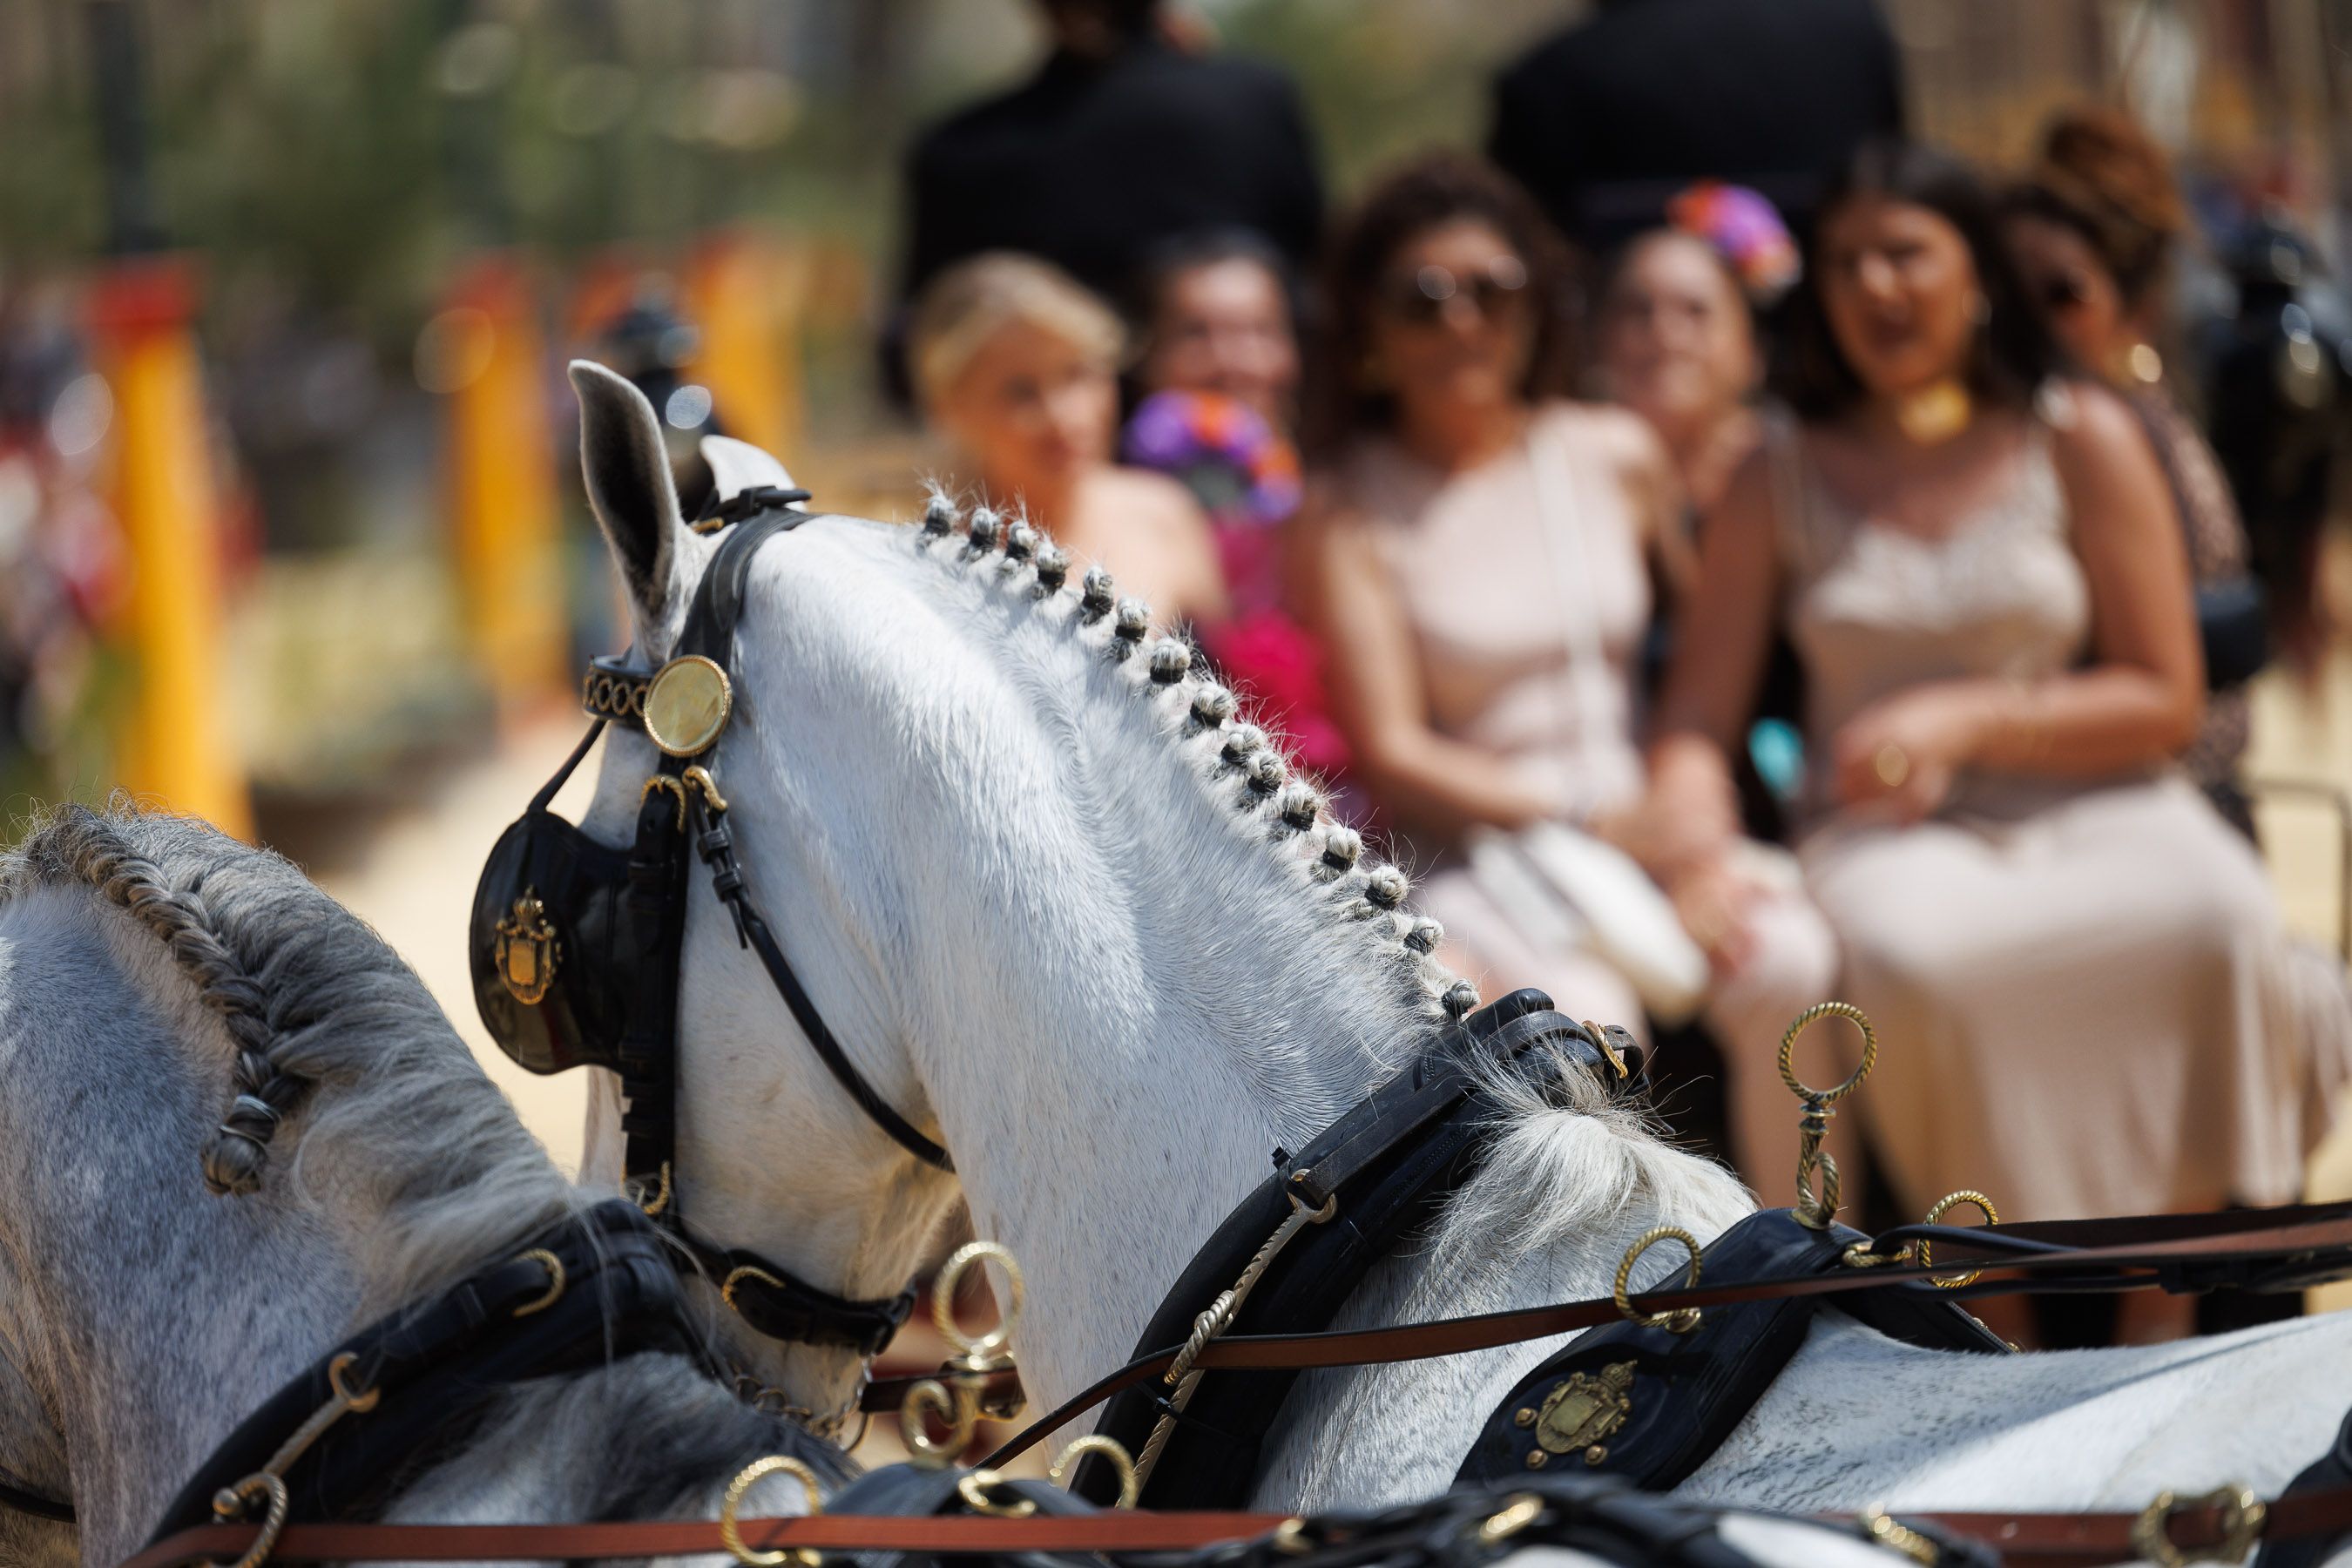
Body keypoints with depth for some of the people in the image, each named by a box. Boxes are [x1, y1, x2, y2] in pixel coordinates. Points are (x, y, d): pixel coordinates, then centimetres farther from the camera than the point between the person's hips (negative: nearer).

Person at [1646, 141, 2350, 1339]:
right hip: (1885, 838, -1)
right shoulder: (1780, 481, 9)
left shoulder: (2081, 442, 7)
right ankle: (1997, 1342, -22)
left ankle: (2158, 1324, -20)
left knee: (2212, 912, -33)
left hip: (2087, 809, 1)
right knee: (1903, 959, -37)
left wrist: (1967, 720, -10)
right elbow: (1697, 723, 5)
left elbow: (2166, 700, 3)